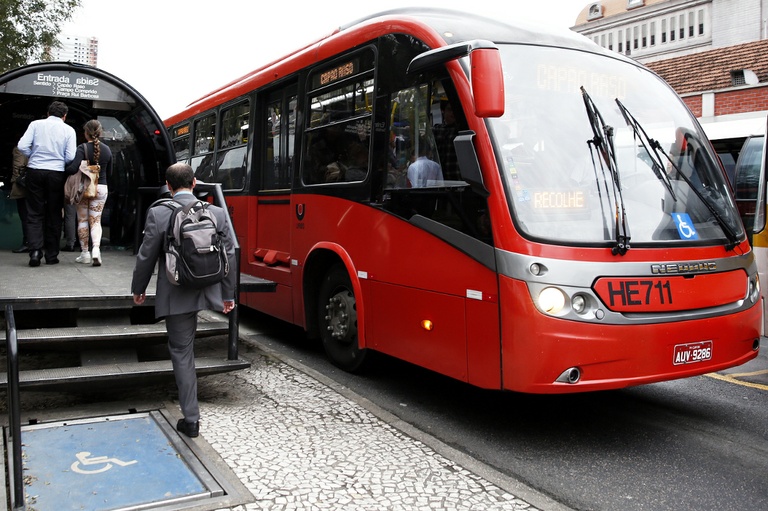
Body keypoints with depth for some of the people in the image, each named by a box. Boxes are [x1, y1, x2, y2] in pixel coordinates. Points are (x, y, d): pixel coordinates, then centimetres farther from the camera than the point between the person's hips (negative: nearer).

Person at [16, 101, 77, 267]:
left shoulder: (36, 124, 3)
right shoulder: (68, 130, 2)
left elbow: (22, 146, -6)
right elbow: (71, 157, -6)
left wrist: (34, 156, 13)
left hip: (35, 171, 0)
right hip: (57, 173, 0)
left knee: (34, 214, 6)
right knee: (54, 215, 9)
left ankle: (35, 250, -8)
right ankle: (51, 255, 12)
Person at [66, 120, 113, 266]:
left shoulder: (82, 148, -11)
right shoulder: (107, 149, 2)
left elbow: (73, 168, -19)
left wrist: (63, 169, 1)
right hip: (101, 188, 3)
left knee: (82, 220, 9)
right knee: (96, 221, 4)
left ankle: (85, 253, 12)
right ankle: (96, 248, -18)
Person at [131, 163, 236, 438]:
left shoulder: (158, 214, -12)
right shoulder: (217, 213, -3)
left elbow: (146, 257, -5)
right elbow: (229, 256, 3)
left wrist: (138, 289, 12)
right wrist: (229, 294, 14)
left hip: (175, 297, -3)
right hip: (207, 291, 3)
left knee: (182, 352, 7)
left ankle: (191, 419, 12)